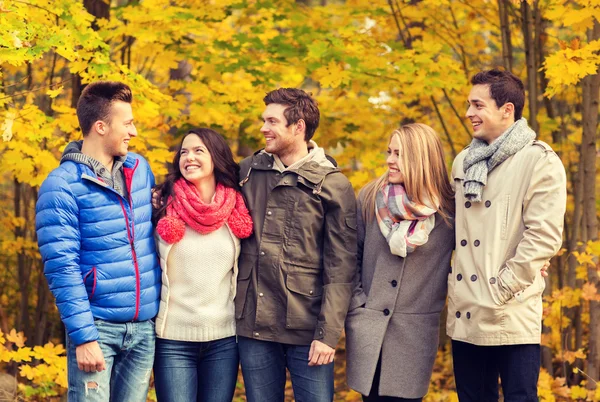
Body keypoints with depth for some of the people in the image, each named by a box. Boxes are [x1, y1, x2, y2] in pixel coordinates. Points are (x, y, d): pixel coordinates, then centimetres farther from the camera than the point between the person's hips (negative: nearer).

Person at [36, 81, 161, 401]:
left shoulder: (140, 169, 8)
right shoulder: (62, 186, -10)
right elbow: (61, 268, -13)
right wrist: (84, 336, -17)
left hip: (144, 327, 5)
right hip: (97, 326, -5)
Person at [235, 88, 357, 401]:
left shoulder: (332, 185, -4)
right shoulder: (248, 170, 8)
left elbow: (340, 269, -6)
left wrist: (328, 334, -11)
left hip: (306, 329, -3)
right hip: (252, 326, 4)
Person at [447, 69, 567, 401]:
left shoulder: (540, 161, -6)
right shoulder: (464, 162, 15)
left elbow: (544, 236, -13)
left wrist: (502, 287, -15)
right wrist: (452, 282, 10)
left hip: (511, 316, -6)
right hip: (465, 314, 6)